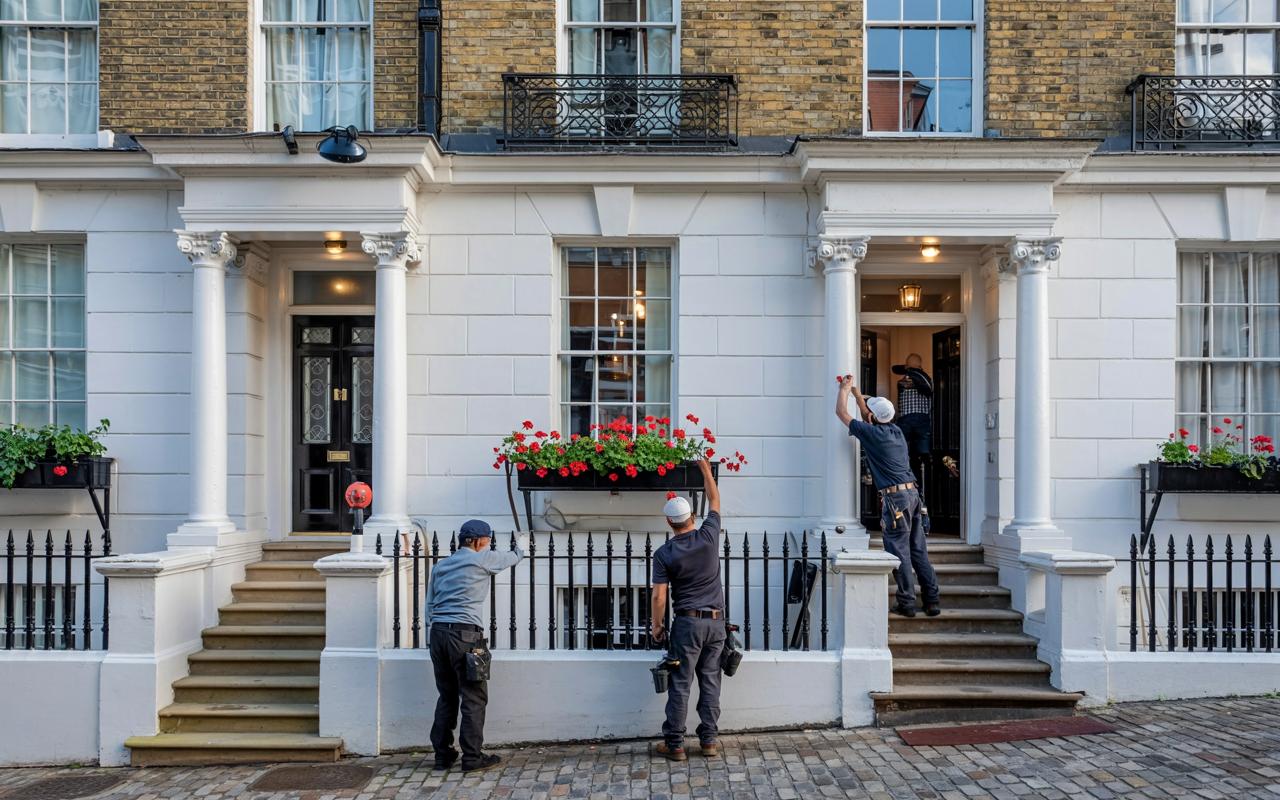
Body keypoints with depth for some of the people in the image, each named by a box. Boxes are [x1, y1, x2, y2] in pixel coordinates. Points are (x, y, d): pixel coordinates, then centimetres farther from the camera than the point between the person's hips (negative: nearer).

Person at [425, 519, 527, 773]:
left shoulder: (440, 566, 17)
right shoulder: (482, 559, -1)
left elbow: (430, 605, 17)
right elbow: (514, 557, 16)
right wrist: (522, 543, 37)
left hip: (438, 633, 7)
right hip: (465, 634, -7)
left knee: (446, 696, 14)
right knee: (474, 697, 0)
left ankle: (443, 754, 17)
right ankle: (472, 757, 2)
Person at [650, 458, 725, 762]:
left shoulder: (664, 554, -7)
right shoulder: (709, 536, -2)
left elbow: (659, 596, -8)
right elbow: (714, 502, 16)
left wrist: (657, 626, 6)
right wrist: (706, 470, 26)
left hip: (688, 622, -3)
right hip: (716, 622, 3)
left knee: (680, 684, 1)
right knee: (710, 682, 9)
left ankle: (674, 744, 5)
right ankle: (709, 740, 12)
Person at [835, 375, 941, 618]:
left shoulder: (871, 433, -7)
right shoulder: (896, 430, 14)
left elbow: (841, 412, 4)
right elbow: (866, 412, 32)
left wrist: (844, 389, 19)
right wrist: (853, 389, 37)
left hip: (895, 498, -7)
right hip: (913, 492, 7)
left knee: (899, 552, -1)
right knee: (919, 551, 10)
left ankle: (907, 603, 1)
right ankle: (932, 601, 11)